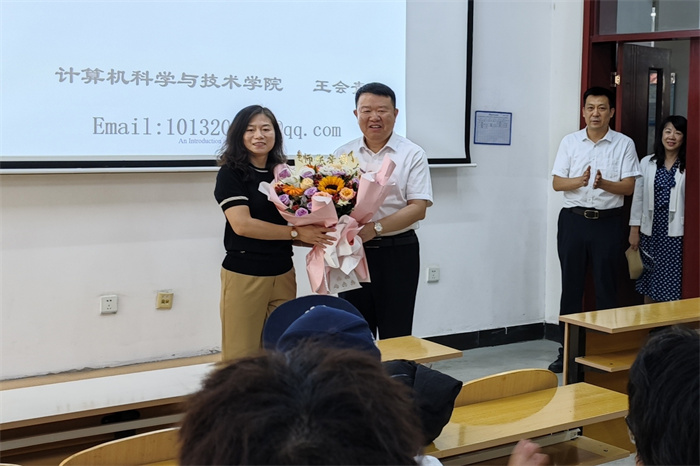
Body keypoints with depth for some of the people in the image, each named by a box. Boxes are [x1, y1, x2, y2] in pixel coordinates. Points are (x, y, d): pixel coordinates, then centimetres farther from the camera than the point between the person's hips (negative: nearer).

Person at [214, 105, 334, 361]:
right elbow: (242, 224, -18)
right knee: (242, 355, 1)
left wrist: (318, 236, -5)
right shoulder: (230, 174, -6)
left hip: (283, 273, 5)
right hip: (244, 275, -5)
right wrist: (295, 232, -18)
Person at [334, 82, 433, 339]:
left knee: (395, 336, 3)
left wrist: (375, 228, -22)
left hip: (398, 252, -3)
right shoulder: (343, 154, 8)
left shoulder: (412, 155, -1)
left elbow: (418, 208, -10)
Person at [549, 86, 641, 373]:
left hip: (608, 222, -1)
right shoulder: (570, 142, 6)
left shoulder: (624, 144, 2)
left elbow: (629, 187, -3)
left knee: (606, 287, 3)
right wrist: (579, 181, -19)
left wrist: (604, 184, -23)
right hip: (573, 219, 1)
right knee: (571, 285, 5)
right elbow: (557, 183, 1)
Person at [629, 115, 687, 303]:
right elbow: (638, 197, 8)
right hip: (651, 231, 4)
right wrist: (634, 230, 5)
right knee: (649, 281, 14)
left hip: (676, 233, -3)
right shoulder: (647, 163, 6)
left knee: (672, 287, -2)